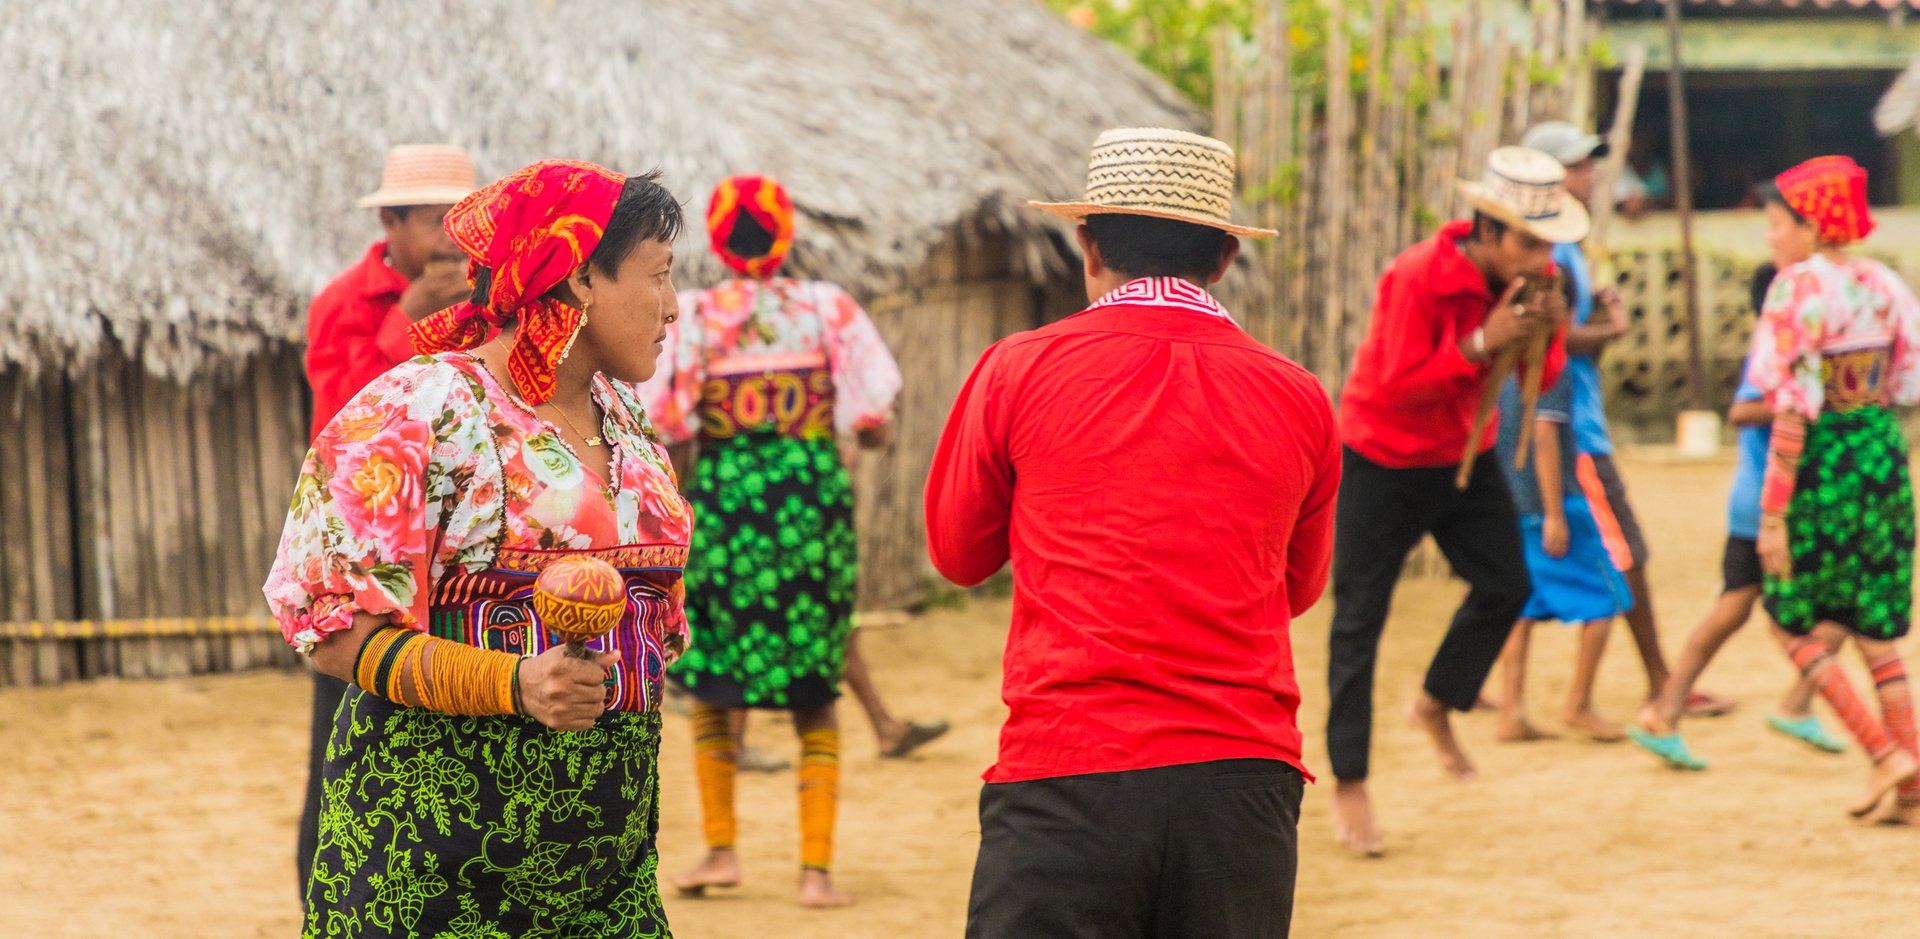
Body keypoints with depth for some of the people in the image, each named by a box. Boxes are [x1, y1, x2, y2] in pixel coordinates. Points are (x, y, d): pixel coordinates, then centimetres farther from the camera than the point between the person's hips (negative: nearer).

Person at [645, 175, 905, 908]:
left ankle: (720, 846, 19)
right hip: (814, 490, 0)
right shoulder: (827, 307, 0)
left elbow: (660, 417, -9)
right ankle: (816, 867, 3)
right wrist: (865, 431, 16)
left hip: (722, 491, 0)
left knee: (709, 679, 17)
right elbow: (874, 410, -4)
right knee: (815, 696, 7)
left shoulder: (691, 315, -1)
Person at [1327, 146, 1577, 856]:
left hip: (1465, 454, 6)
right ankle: (1349, 785, 5)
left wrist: (1548, 336, -24)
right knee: (1359, 619, -3)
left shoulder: (1528, 278, -8)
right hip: (1385, 463, -6)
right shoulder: (1415, 279, -28)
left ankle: (1438, 705, 29)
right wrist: (1481, 342, -37)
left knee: (1506, 584, 3)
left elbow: (1542, 380, -3)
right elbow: (1400, 385, -29)